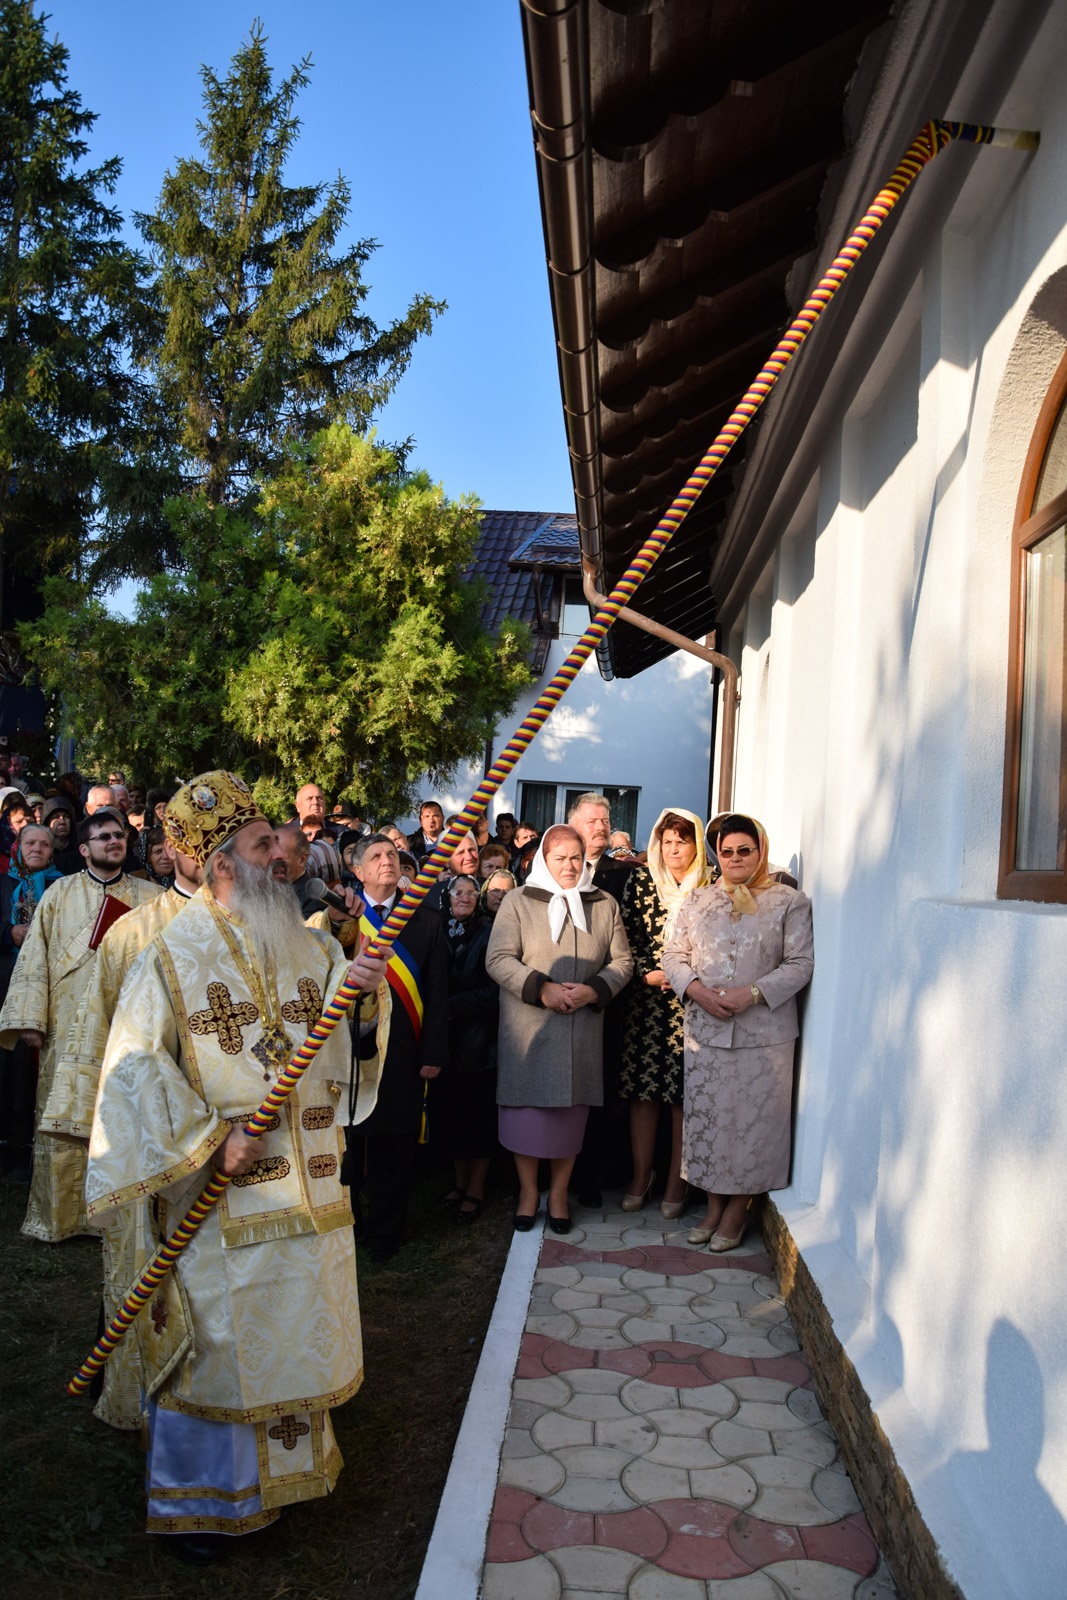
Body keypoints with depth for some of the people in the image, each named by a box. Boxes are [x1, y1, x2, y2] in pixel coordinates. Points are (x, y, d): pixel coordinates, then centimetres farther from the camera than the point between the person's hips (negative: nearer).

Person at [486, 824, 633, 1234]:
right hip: (528, 1028, -2)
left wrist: (593, 990, -10)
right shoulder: (518, 901, 0)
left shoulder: (604, 905, 9)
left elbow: (622, 961, 8)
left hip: (582, 1030, 2)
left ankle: (559, 1193, 23)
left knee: (570, 1110, 7)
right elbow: (498, 959, -6)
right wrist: (541, 988, -17)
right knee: (528, 1109, 2)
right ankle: (528, 1190, 20)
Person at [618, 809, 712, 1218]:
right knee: (643, 1090, 4)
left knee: (686, 1092, 0)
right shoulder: (640, 881, 8)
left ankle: (676, 1182, 12)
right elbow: (627, 935, 6)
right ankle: (641, 1174, 19)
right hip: (645, 1000, 2)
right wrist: (648, 973, -6)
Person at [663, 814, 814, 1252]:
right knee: (706, 1115, 7)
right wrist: (697, 990, -10)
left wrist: (751, 993, -16)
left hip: (763, 1032, -3)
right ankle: (714, 1206, 22)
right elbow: (674, 954, 9)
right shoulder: (698, 900, 11)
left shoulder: (789, 902, 1)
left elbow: (799, 964, -5)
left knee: (751, 1118, 2)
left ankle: (736, 1212, 17)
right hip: (705, 1030, 3)